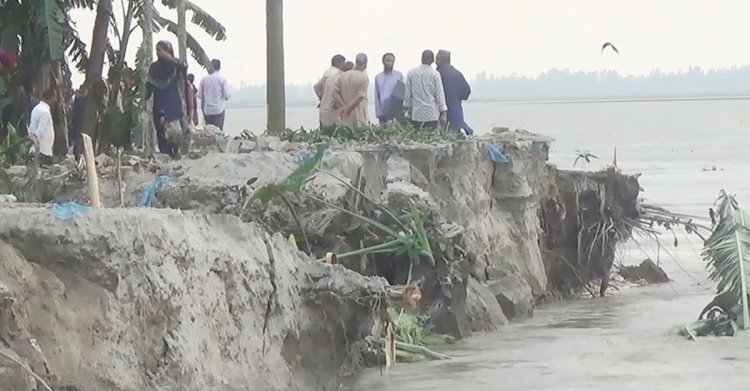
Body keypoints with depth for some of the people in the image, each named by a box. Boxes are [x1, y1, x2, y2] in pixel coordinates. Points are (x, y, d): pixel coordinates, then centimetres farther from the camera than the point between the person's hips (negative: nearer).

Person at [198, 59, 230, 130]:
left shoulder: (204, 79, 2)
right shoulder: (222, 79, -7)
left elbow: (199, 95, 5)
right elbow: (226, 96, -7)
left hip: (207, 110, 3)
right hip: (218, 109, -3)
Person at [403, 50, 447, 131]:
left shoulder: (411, 73, 2)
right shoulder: (435, 74, -5)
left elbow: (407, 93, 8)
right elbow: (439, 94, -3)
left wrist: (407, 108, 21)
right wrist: (443, 113, 2)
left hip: (416, 114, 2)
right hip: (432, 114, -2)